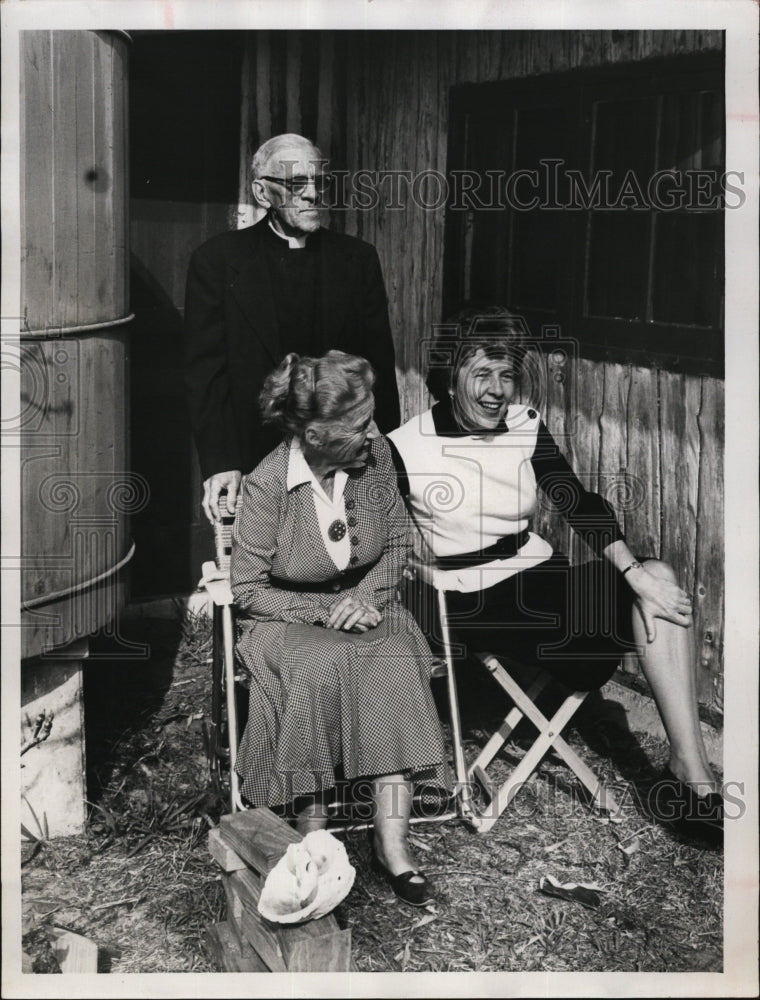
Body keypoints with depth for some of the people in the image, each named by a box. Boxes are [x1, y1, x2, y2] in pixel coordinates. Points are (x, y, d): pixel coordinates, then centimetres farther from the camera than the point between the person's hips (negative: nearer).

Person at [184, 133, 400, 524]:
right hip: (250, 460, -1)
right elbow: (206, 369, -4)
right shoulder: (217, 260, 1)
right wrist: (220, 463, -15)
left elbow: (380, 366, 6)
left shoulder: (358, 259, 7)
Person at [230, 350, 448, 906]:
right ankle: (314, 831, -22)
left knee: (396, 663, -28)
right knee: (320, 667, -35)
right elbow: (248, 590, -10)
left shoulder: (375, 454, -8)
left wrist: (367, 596, -13)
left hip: (367, 604, 3)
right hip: (289, 617, -3)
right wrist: (325, 609, -19)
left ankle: (392, 841, -27)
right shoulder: (267, 486, -19)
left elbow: (397, 542, 5)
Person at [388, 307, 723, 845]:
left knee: (659, 577, -20)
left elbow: (580, 504, -3)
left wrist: (634, 571, -19)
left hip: (538, 573, 6)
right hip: (474, 599, -5)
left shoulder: (526, 426, 6)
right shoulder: (405, 449, -8)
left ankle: (691, 768, -22)